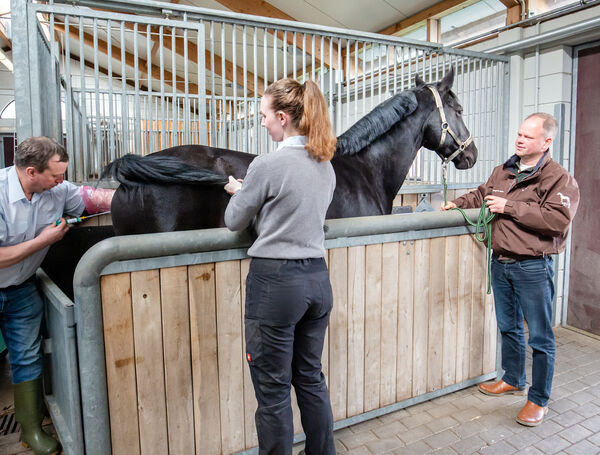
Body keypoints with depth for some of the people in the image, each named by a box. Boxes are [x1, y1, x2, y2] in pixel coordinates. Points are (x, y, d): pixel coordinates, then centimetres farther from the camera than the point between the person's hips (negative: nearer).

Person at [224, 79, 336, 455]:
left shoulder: (268, 164, -15)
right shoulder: (326, 166, 7)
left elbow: (235, 222, -3)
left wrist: (239, 191, 17)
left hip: (275, 281, -7)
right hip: (317, 278, 8)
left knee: (272, 388, 9)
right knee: (311, 377, 22)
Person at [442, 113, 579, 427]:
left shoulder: (559, 178, -11)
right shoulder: (503, 171, 9)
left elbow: (558, 218, -25)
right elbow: (482, 194, 24)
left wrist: (510, 207, -22)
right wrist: (458, 204, 8)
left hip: (533, 268, -6)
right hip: (500, 262, 7)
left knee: (540, 337, 5)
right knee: (508, 326, 21)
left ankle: (538, 400, 22)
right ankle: (513, 380, 41)